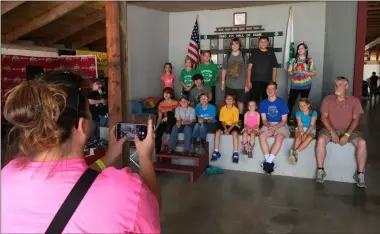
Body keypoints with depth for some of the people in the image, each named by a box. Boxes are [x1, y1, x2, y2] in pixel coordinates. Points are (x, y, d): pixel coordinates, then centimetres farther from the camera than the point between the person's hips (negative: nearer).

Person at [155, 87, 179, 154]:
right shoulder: (161, 104, 7)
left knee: (169, 112, -35)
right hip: (165, 121, 3)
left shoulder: (175, 103, -5)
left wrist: (168, 117, -19)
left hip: (173, 121, -3)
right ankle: (157, 152, -22)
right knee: (158, 131, -27)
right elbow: (160, 116, 8)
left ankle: (168, 133, -31)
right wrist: (157, 126, -6)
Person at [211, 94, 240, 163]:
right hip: (224, 125, 3)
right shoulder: (222, 109, 2)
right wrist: (225, 128, -16)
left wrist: (229, 130, -22)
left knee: (235, 133, -35)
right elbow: (222, 121, 2)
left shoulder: (236, 109, -6)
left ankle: (235, 153, -32)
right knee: (217, 132, -26)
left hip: (233, 126, -3)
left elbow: (235, 122, -10)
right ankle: (216, 152, -19)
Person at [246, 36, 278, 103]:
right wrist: (248, 81, -5)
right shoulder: (254, 52, 6)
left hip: (267, 82, 1)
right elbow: (249, 67, 3)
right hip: (255, 81, -1)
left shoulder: (271, 54, 8)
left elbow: (274, 69, 9)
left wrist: (273, 82, 1)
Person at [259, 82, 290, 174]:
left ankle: (268, 162, -32)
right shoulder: (263, 103, 1)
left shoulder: (281, 102, -8)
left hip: (280, 125, -2)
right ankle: (269, 161, -27)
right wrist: (269, 126, -18)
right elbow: (264, 119, 3)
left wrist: (275, 127, -22)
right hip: (268, 124, 3)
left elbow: (284, 120, -7)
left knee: (279, 137, -34)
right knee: (262, 135, -29)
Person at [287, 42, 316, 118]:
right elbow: (289, 72, 4)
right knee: (290, 102, -8)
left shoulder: (310, 60, 1)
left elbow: (314, 73, -2)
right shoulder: (293, 60, 5)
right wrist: (295, 71, -17)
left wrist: (303, 72, -16)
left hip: (305, 86, 0)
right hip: (295, 85, 0)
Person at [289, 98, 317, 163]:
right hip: (301, 129, 1)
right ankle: (293, 153, -40)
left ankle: (296, 152, -40)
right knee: (298, 137, -33)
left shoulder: (314, 113, -6)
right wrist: (302, 134, -26)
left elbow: (312, 125, -13)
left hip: (310, 130, -1)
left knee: (309, 137, -35)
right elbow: (300, 125, -7)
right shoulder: (298, 113, 1)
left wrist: (305, 134, -26)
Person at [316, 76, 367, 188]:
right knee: (320, 140, -33)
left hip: (348, 130, 1)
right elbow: (323, 117, -4)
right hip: (330, 129, -1)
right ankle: (320, 170, -20)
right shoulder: (328, 99, 2)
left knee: (362, 142, -27)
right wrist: (332, 132, -17)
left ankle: (360, 173, -13)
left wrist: (347, 134, -19)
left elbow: (356, 119, -4)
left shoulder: (354, 101, 3)